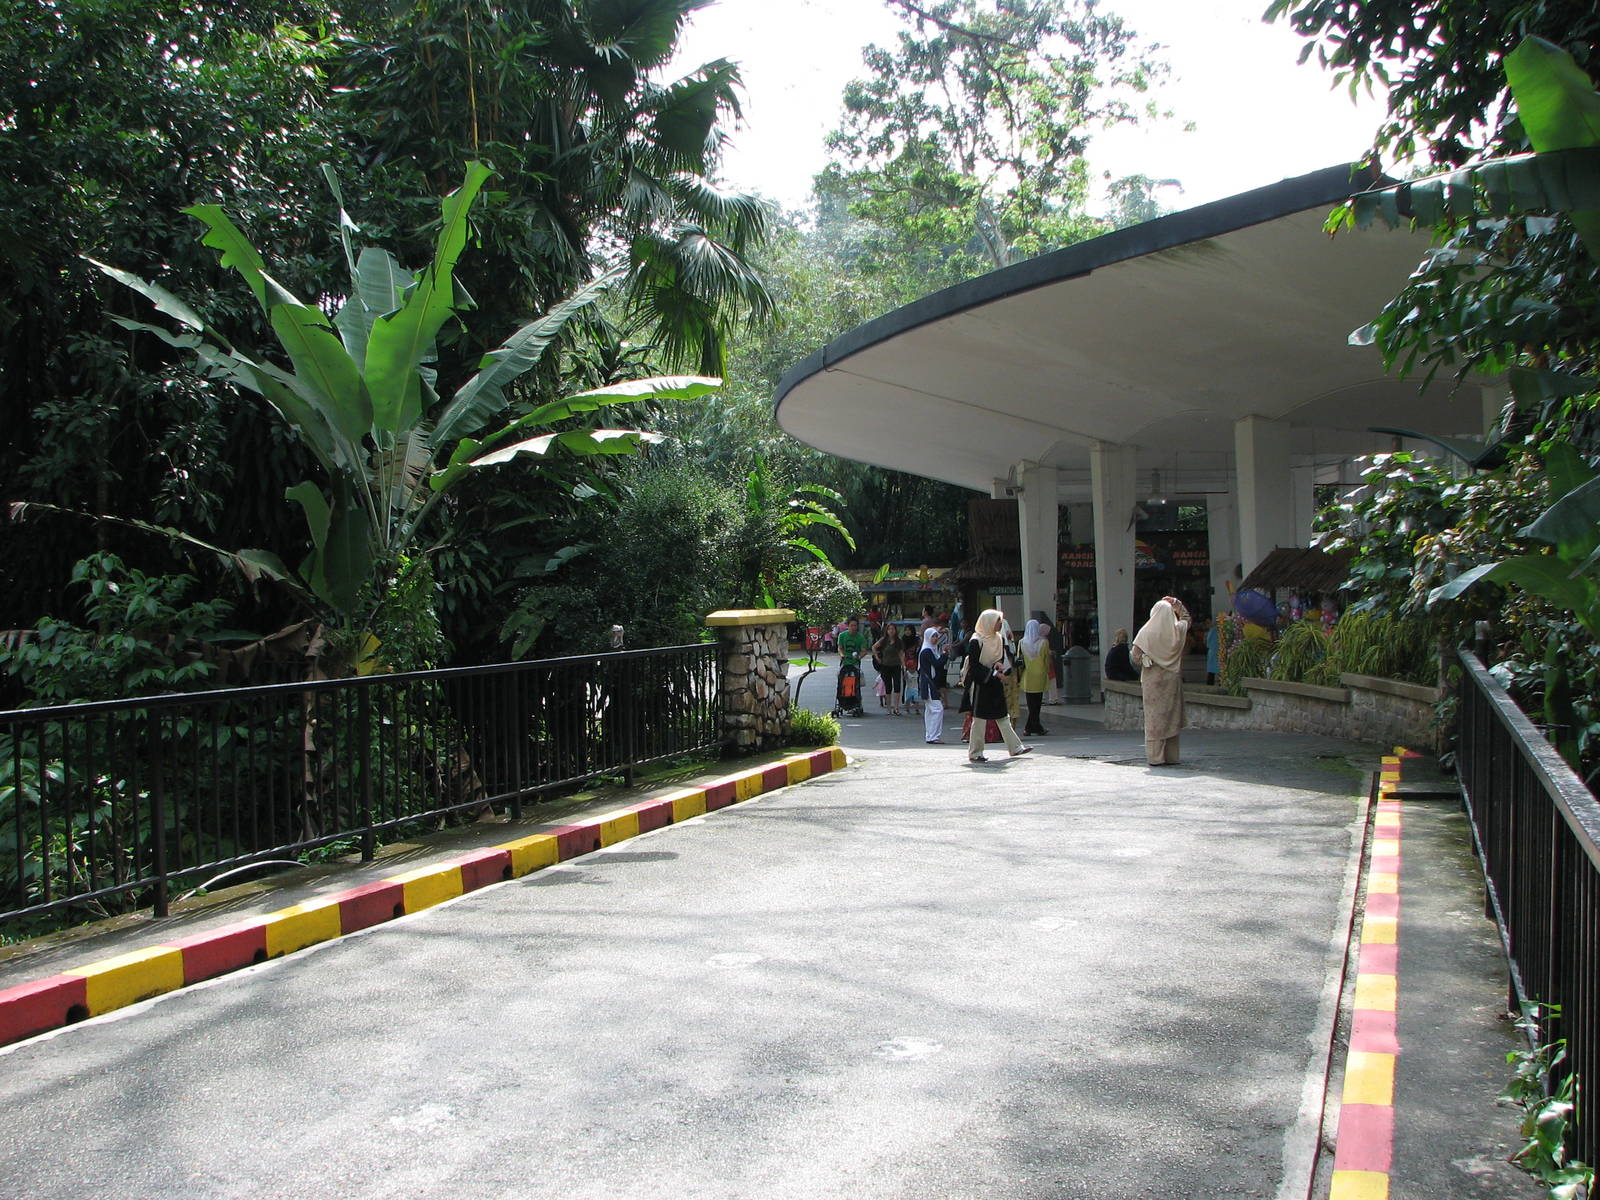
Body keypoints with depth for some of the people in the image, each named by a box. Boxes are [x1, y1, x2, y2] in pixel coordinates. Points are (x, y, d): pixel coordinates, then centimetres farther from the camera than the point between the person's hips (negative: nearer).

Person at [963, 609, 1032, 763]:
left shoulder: (999, 638, 8)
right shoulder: (976, 641, -14)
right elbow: (974, 665, -16)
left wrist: (999, 663, -9)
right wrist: (994, 673, -20)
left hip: (996, 682, 7)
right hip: (981, 682, -7)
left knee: (1003, 717, 11)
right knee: (979, 718, -2)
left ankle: (1015, 747, 16)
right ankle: (974, 753, 5)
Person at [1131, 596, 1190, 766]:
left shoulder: (1146, 633, -8)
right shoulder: (1178, 631, -1)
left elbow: (1135, 657, -7)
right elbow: (1186, 617, 22)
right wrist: (1177, 604, 13)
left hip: (1152, 680, -2)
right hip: (1172, 679, 2)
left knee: (1154, 716, 2)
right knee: (1171, 716, 8)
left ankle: (1155, 756, 0)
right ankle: (1170, 756, 10)